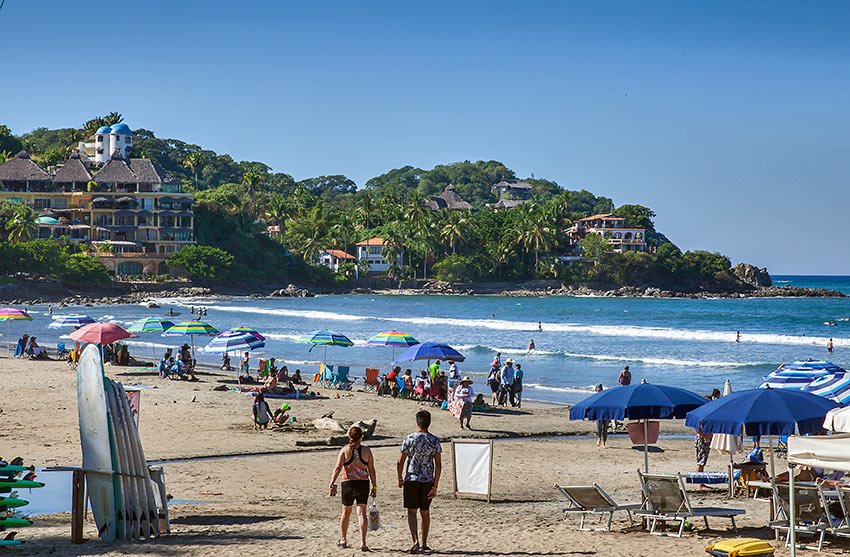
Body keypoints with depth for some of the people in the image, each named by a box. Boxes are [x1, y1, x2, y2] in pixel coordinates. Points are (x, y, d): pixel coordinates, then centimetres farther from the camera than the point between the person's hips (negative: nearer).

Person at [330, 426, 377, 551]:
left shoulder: (345, 450, -3)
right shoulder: (366, 451, -1)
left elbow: (337, 468, -11)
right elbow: (371, 470, 0)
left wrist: (332, 484, -13)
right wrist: (374, 487, 7)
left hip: (347, 484, 0)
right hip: (363, 484, 0)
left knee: (346, 512, 17)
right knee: (361, 512, -2)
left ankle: (343, 540, 32)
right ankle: (363, 542, -13)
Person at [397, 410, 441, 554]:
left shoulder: (409, 439, -6)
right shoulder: (434, 440, -2)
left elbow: (400, 462, -3)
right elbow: (438, 465, -6)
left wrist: (400, 479, 13)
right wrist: (435, 486, -2)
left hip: (411, 479, -2)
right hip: (428, 480, 2)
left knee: (411, 511, 1)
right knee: (425, 512, 14)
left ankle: (416, 541, -17)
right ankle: (424, 543, 21)